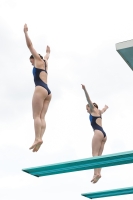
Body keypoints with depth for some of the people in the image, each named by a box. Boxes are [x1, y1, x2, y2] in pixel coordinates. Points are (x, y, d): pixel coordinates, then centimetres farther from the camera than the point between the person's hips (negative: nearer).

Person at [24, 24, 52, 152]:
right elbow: (47, 55, 51)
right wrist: (47, 51, 70)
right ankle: (39, 138, -18)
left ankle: (38, 138, -30)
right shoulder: (44, 63, 28)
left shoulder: (39, 60, 10)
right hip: (48, 92, 8)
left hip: (41, 89, -8)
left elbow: (30, 45, 8)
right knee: (41, 117, -4)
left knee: (36, 116, -16)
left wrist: (26, 32, 13)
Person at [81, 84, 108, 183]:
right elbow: (103, 110, 53)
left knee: (95, 154, -17)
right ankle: (98, 173, -13)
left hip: (98, 133, -9)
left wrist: (85, 90, -14)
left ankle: (97, 173, -30)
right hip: (103, 134, 9)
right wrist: (105, 107, 76)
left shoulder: (94, 110, 10)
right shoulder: (98, 112, 30)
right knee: (98, 155, -1)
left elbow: (89, 100, -4)